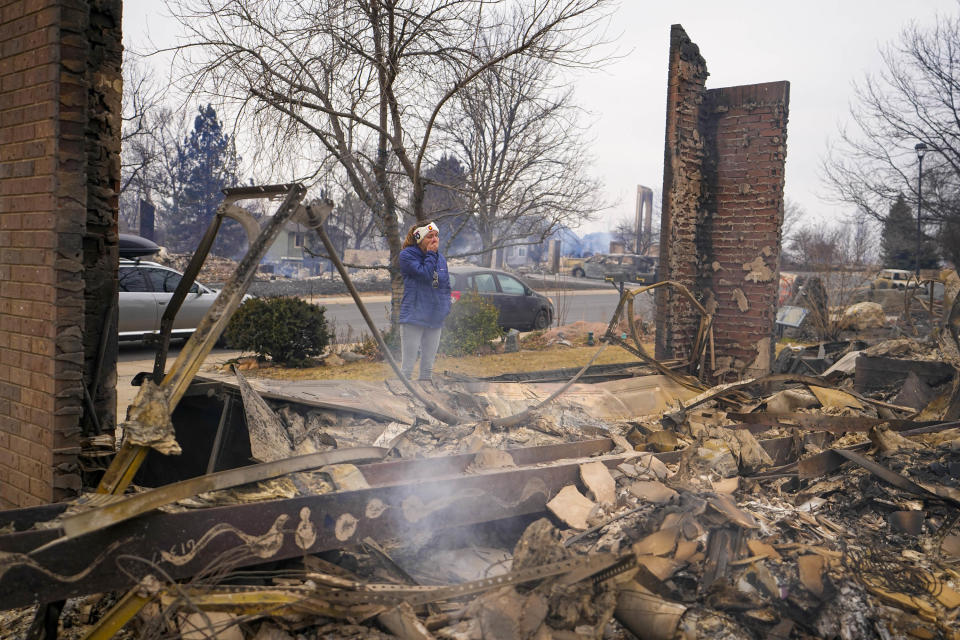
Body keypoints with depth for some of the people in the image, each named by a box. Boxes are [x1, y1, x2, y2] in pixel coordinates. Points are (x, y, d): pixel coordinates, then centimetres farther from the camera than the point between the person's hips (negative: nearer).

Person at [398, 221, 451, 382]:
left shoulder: (440, 258, 11)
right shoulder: (407, 255, -7)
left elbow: (446, 287, 18)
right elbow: (425, 274, -21)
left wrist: (446, 309, 5)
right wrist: (431, 254, -13)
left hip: (435, 319, 6)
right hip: (413, 318, -6)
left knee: (428, 367, 13)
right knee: (407, 367, -4)